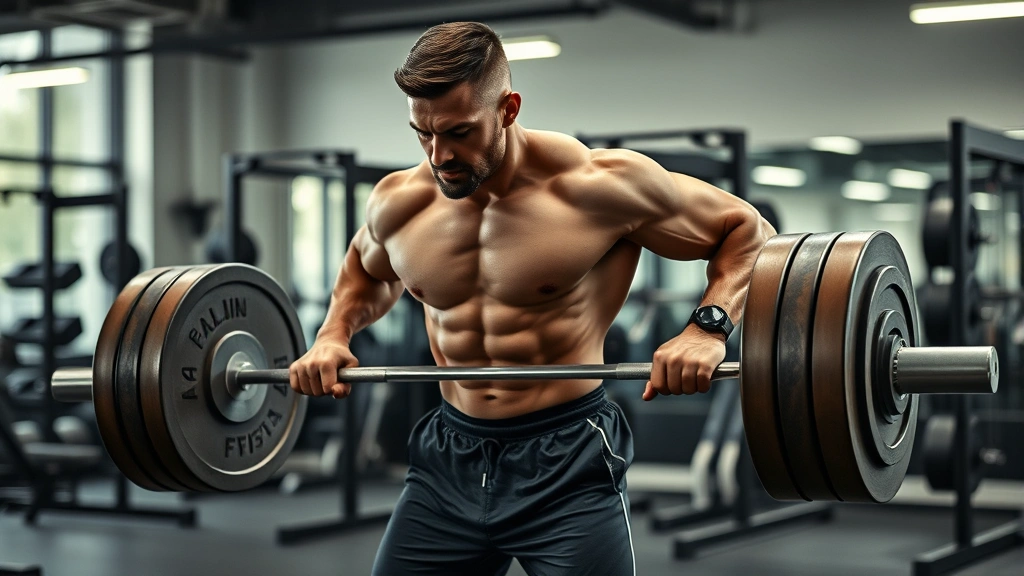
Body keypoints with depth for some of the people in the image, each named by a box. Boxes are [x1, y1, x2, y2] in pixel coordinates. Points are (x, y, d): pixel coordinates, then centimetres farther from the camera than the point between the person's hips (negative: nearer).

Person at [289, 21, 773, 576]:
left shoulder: (597, 186, -13)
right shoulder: (397, 203, 1)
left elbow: (747, 229, -4)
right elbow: (367, 269, 26)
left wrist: (708, 327, -20)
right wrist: (335, 333, 6)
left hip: (568, 465, -4)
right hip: (450, 460, 5)